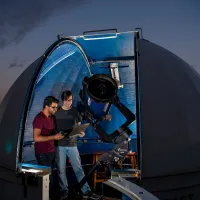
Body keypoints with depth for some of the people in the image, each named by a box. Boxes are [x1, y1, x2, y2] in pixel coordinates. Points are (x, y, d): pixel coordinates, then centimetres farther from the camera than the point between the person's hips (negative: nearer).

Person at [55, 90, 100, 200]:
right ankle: (64, 190, 24)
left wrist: (81, 132, -10)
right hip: (59, 145, -1)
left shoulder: (75, 111, 5)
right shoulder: (57, 112, -1)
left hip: (72, 144, 1)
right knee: (61, 170, 7)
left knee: (78, 169, 2)